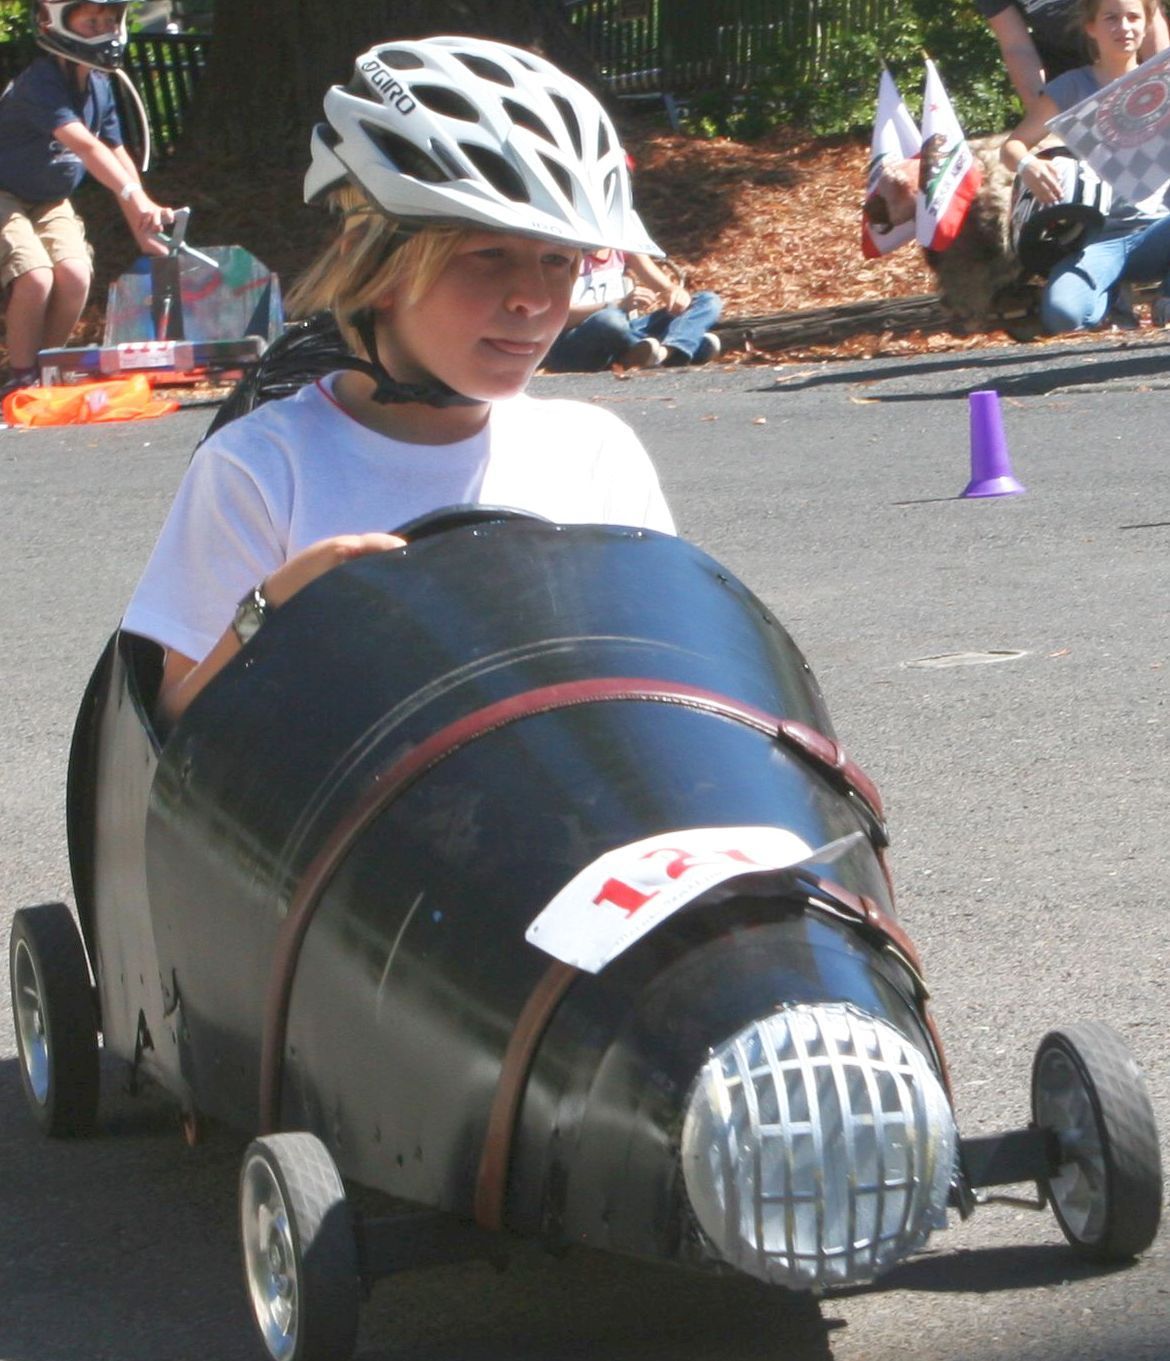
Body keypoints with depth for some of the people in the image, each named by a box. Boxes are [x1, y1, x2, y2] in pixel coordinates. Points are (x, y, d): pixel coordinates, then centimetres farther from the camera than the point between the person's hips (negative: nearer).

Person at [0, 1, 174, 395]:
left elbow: (116, 154, 4)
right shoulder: (40, 83, -28)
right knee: (36, 276, -27)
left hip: (49, 201, 7)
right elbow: (85, 146, -40)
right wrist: (136, 197, -51)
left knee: (75, 274, -17)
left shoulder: (99, 86, -2)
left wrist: (142, 227, 1)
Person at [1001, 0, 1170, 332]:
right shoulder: (1072, 88, 5)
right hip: (1097, 238, -1)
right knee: (1062, 314, -32)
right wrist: (1027, 165, -20)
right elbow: (1012, 146, 4)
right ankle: (1110, 299, 2)